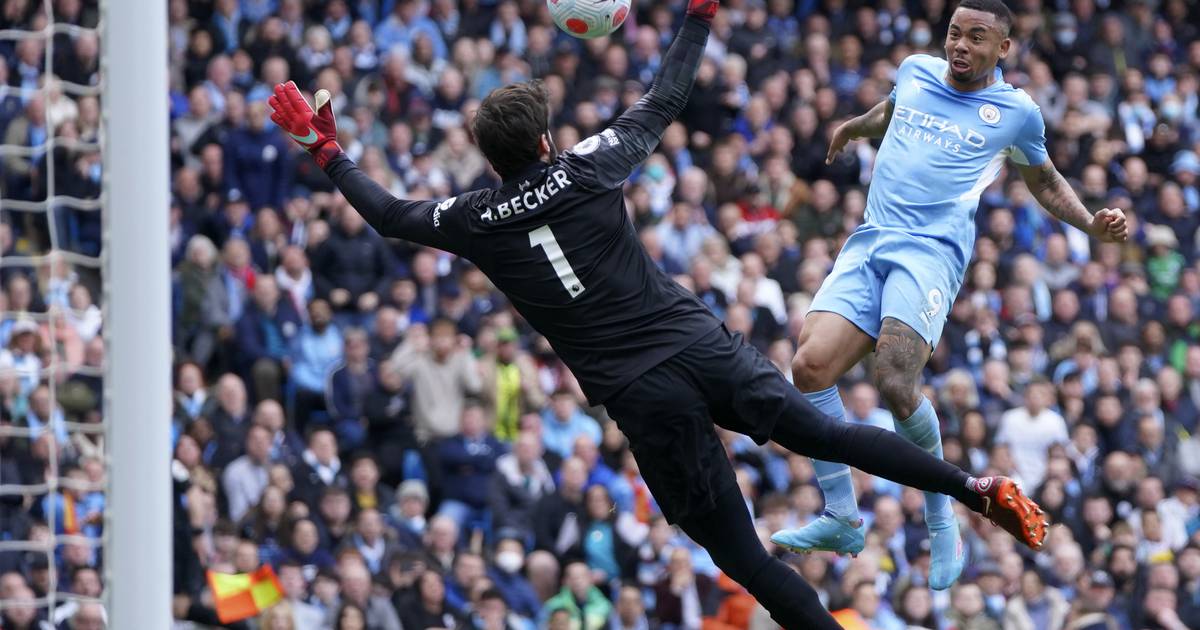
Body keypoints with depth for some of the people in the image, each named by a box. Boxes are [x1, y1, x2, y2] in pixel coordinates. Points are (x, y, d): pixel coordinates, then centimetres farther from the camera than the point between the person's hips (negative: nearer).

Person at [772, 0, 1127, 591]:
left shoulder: (1016, 111, 7)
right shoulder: (915, 71, 16)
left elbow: (1044, 182, 23)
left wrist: (1092, 223, 10)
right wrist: (853, 126, 39)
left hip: (932, 251, -4)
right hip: (869, 243, 4)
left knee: (895, 383, -25)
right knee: (811, 366, -16)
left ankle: (940, 515, -4)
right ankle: (842, 520, -4)